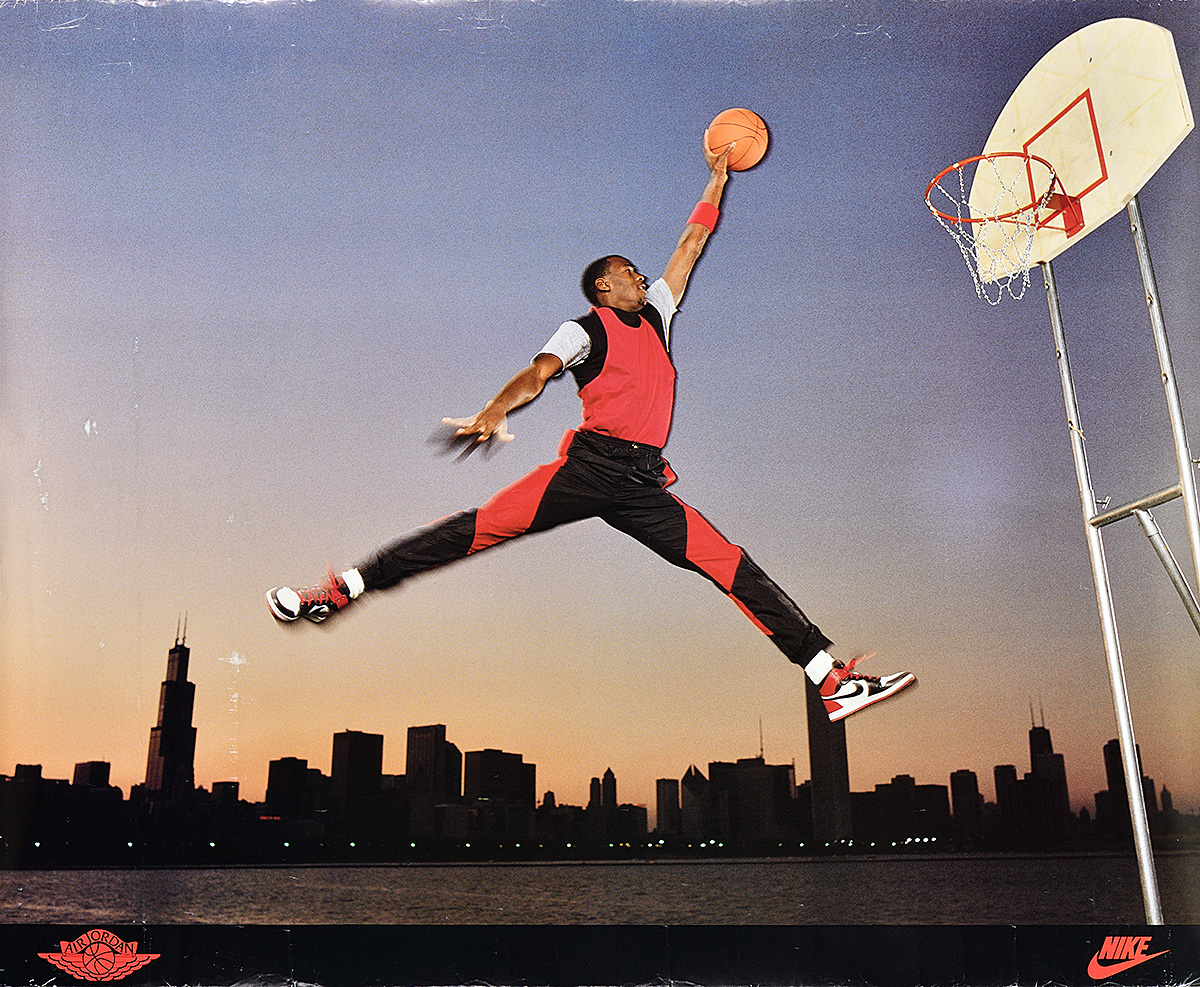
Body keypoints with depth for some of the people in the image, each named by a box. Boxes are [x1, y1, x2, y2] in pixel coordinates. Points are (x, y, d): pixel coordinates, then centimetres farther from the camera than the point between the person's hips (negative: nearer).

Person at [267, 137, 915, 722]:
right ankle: (342, 588, -12)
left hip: (643, 482, 5)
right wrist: (495, 410, -29)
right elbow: (538, 373, -10)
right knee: (488, 525, -18)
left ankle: (830, 679, -7)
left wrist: (716, 185, 39)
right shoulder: (586, 328, 9)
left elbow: (689, 248, 36)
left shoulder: (655, 313, 26)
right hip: (590, 461, -4)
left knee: (731, 565, -5)